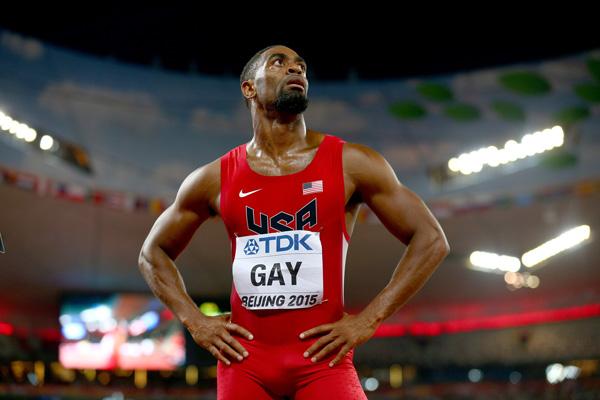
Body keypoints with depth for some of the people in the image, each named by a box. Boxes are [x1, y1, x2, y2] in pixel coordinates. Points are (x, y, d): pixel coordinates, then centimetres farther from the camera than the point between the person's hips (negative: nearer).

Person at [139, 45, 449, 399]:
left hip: (322, 354, -1)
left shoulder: (350, 163, 0)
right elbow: (153, 253, 17)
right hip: (245, 357, 2)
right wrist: (194, 321, 3)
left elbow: (432, 240, 0)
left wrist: (368, 320, -6)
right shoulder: (215, 178, 5)